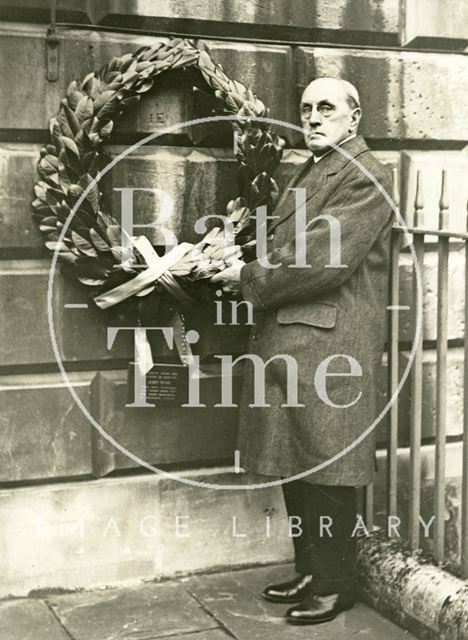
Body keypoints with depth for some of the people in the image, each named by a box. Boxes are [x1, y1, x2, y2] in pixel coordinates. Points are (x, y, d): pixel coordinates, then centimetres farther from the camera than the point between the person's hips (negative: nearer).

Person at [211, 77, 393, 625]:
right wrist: (247, 271, 3)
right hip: (284, 341, 9)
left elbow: (322, 262, -20)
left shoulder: (365, 177, -11)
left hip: (328, 342, -9)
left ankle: (334, 585, 14)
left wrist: (248, 278, -10)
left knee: (325, 470, 0)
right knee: (294, 466, 15)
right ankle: (309, 572, 29)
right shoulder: (307, 172, 20)